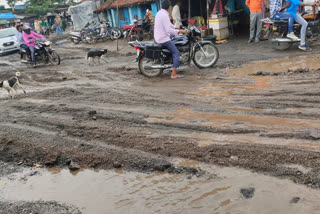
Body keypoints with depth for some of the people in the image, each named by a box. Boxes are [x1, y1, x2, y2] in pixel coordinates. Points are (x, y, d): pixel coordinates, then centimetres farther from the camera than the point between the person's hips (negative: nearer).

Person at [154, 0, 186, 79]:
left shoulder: (159, 13, 12)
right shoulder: (165, 15, -18)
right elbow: (168, 30, -23)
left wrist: (176, 28, 23)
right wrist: (179, 31, -17)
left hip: (158, 38, 10)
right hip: (164, 39, -10)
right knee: (176, 53, -12)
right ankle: (173, 74, -19)